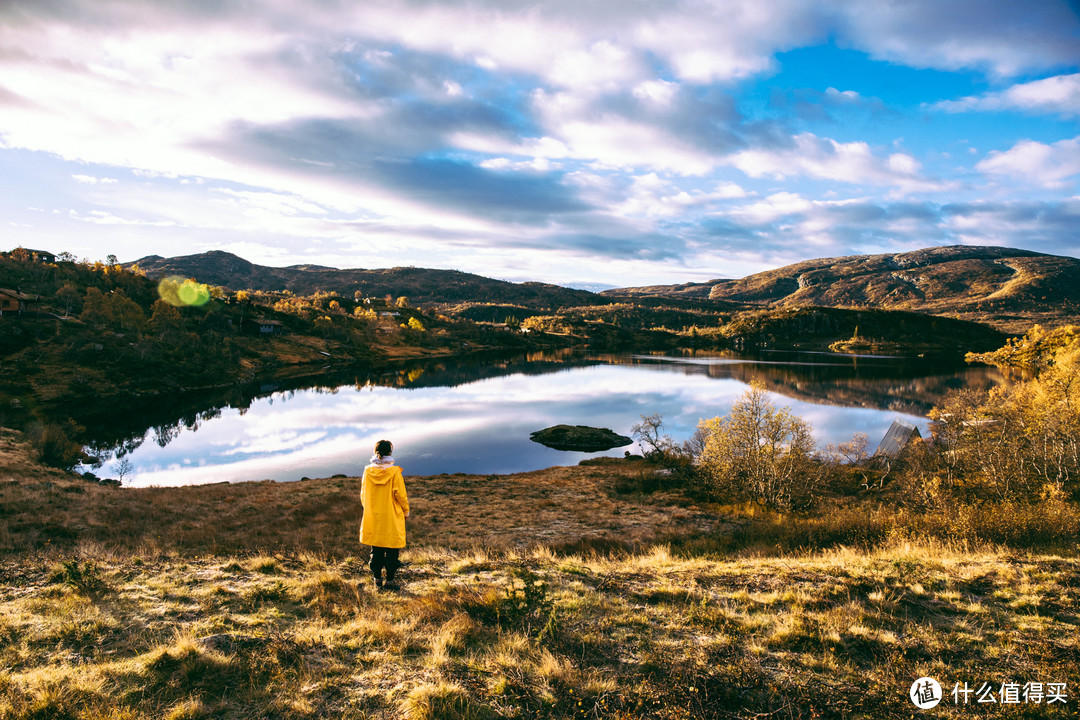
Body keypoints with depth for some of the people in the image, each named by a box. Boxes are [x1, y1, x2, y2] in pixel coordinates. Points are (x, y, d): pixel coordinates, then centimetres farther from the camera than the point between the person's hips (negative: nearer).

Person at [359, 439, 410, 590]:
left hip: (372, 517, 4)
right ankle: (390, 580, 8)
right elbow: (400, 494, -10)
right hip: (392, 518, -4)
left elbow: (363, 495, 8)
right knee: (392, 550, 6)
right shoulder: (394, 472, -14)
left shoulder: (368, 471, -2)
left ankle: (377, 579, 21)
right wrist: (406, 511, 5)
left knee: (376, 550, 14)